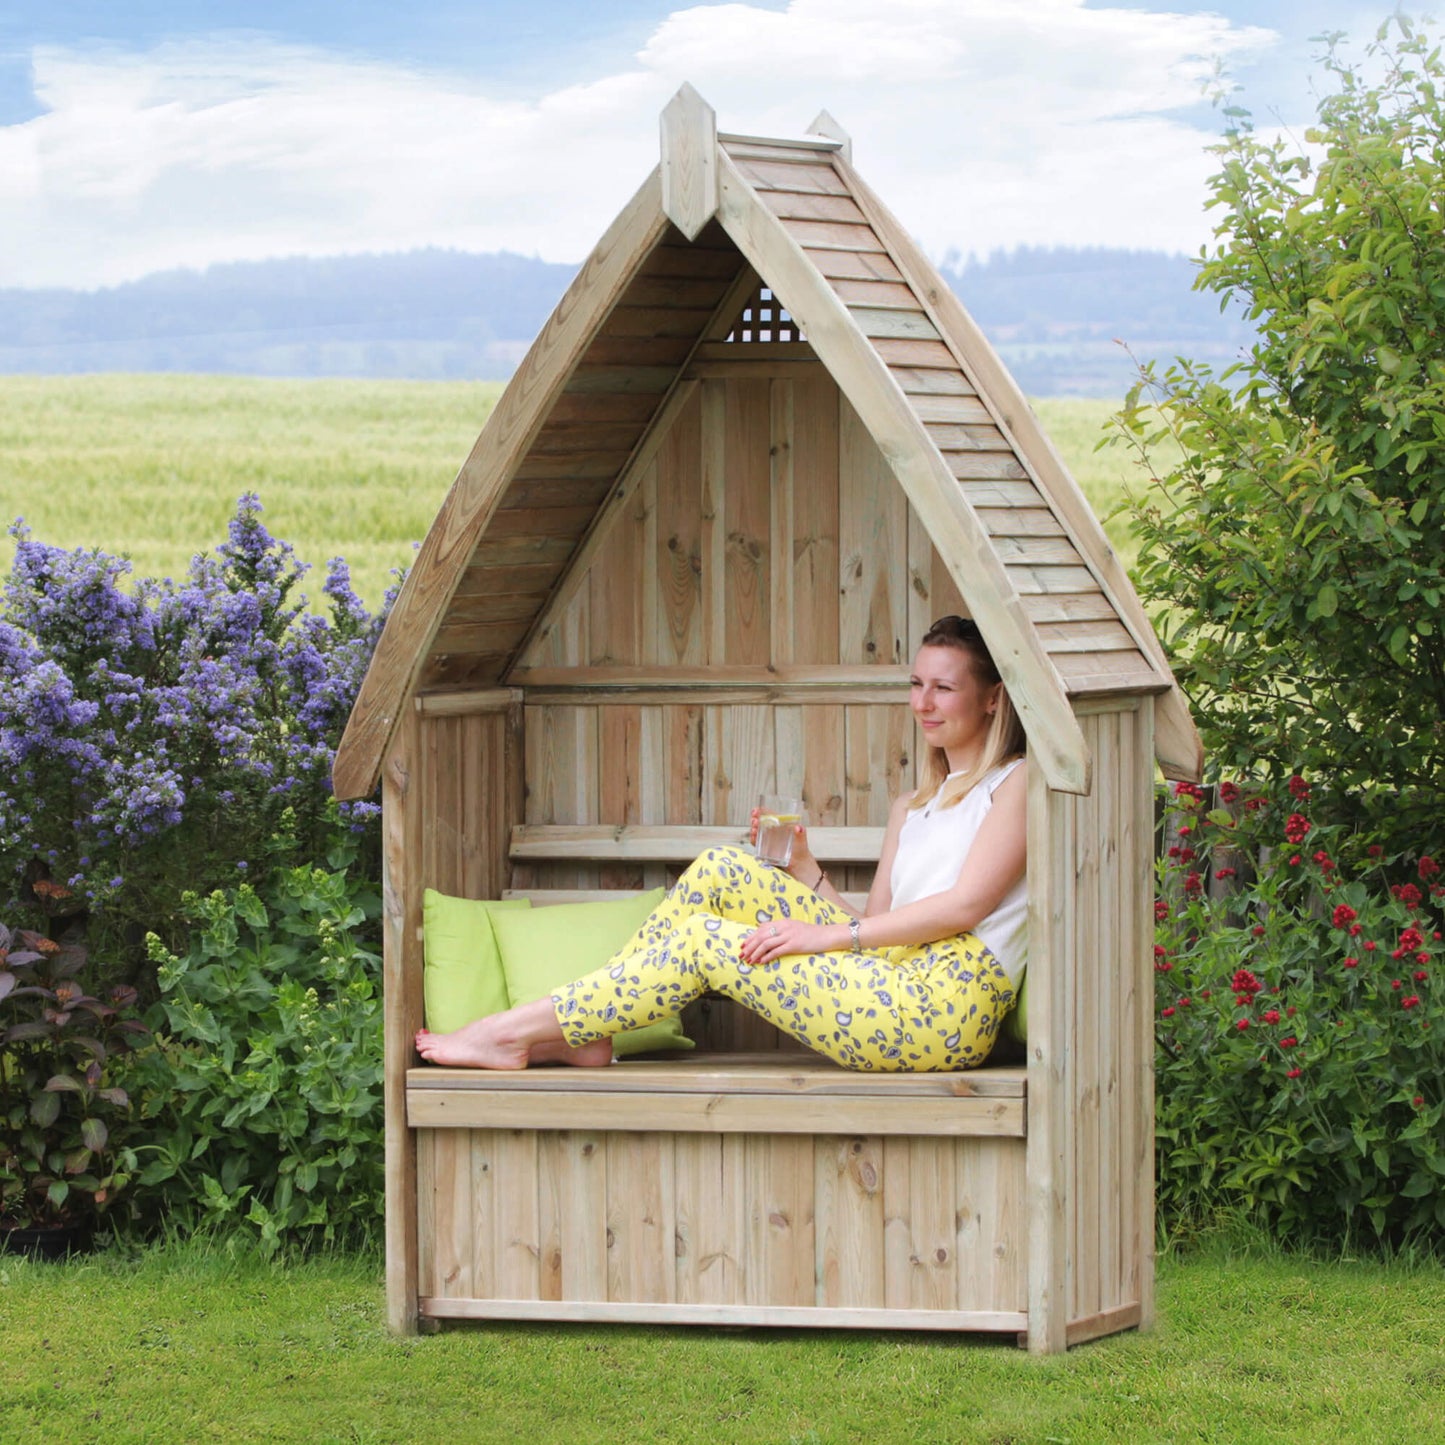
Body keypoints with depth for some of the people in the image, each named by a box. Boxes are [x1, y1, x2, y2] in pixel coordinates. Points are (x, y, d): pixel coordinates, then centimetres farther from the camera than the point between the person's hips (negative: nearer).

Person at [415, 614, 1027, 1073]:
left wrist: (827, 936, -14)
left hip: (943, 1002, -8)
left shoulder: (1016, 784, 2)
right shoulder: (913, 808, 28)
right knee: (722, 869, -4)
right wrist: (802, 866, 3)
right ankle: (584, 1032, -6)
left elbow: (965, 905, -12)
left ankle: (514, 1033, -6)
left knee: (705, 940, -11)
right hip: (893, 985, 8)